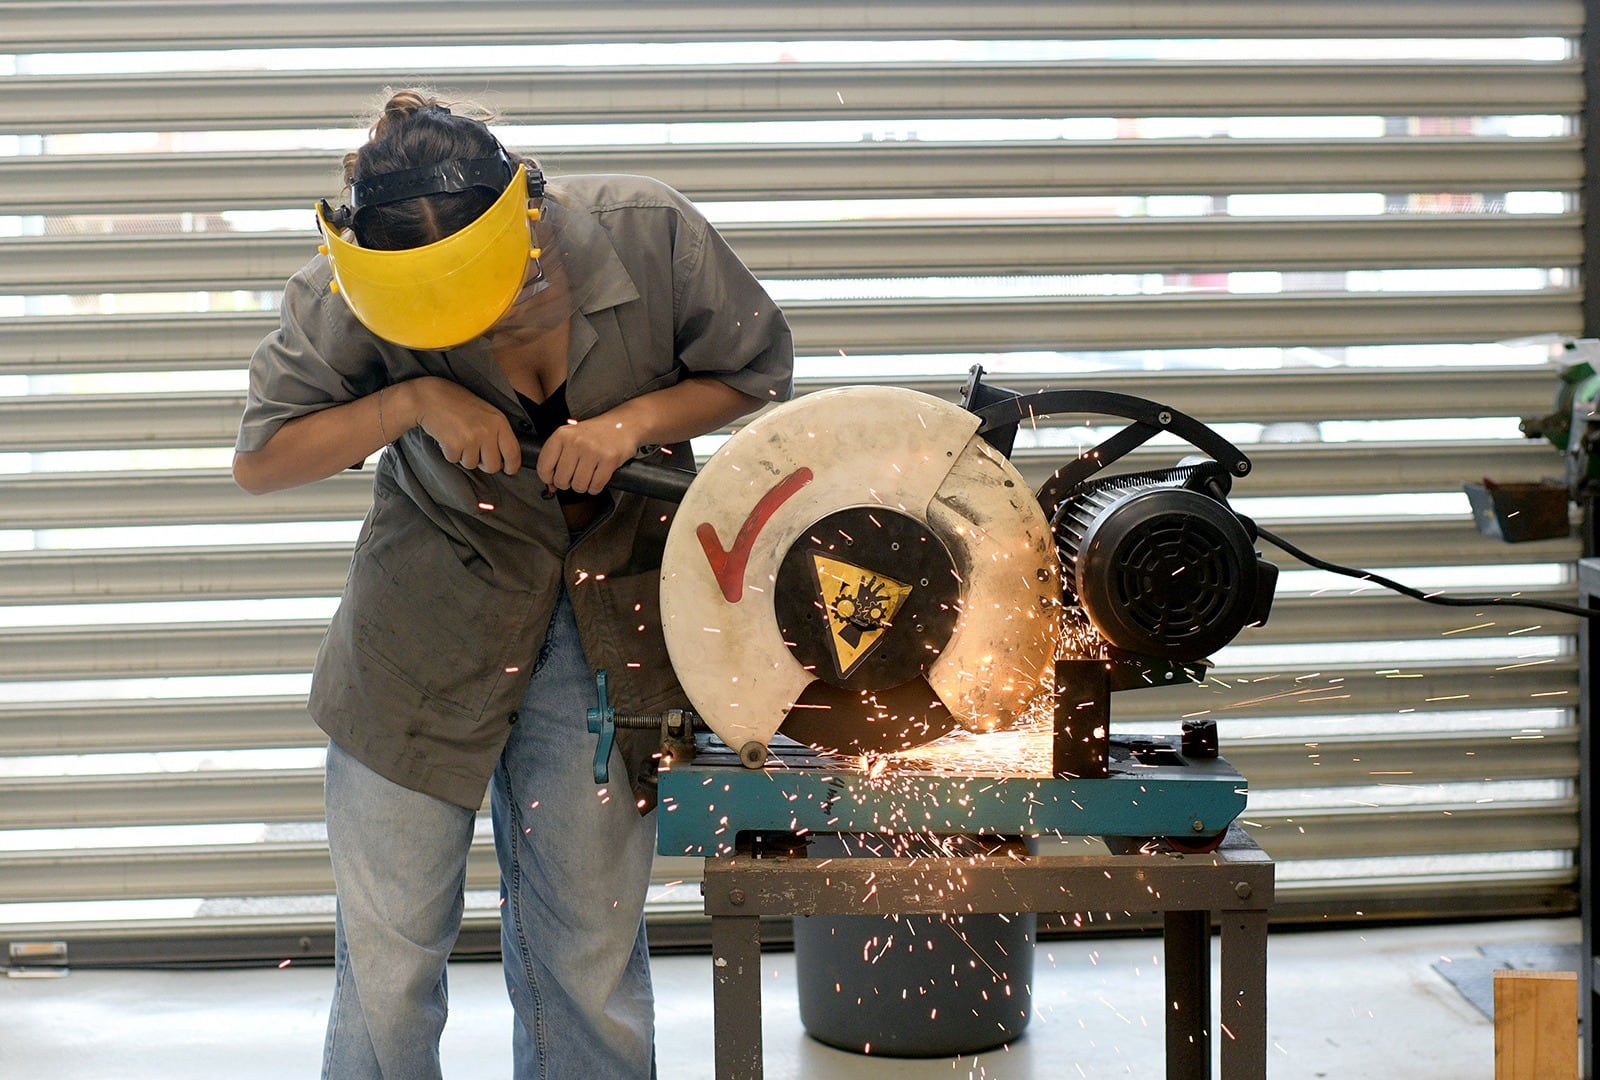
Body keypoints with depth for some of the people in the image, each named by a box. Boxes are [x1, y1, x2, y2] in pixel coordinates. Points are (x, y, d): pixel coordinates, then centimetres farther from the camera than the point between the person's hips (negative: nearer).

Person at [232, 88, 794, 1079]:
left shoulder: (652, 236, -17)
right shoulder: (349, 299, -17)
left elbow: (760, 373, -2)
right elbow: (260, 459, -10)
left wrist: (635, 419, -20)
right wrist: (413, 400, -24)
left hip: (608, 635, 0)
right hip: (426, 637, 0)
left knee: (591, 960, 8)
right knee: (388, 956, 8)